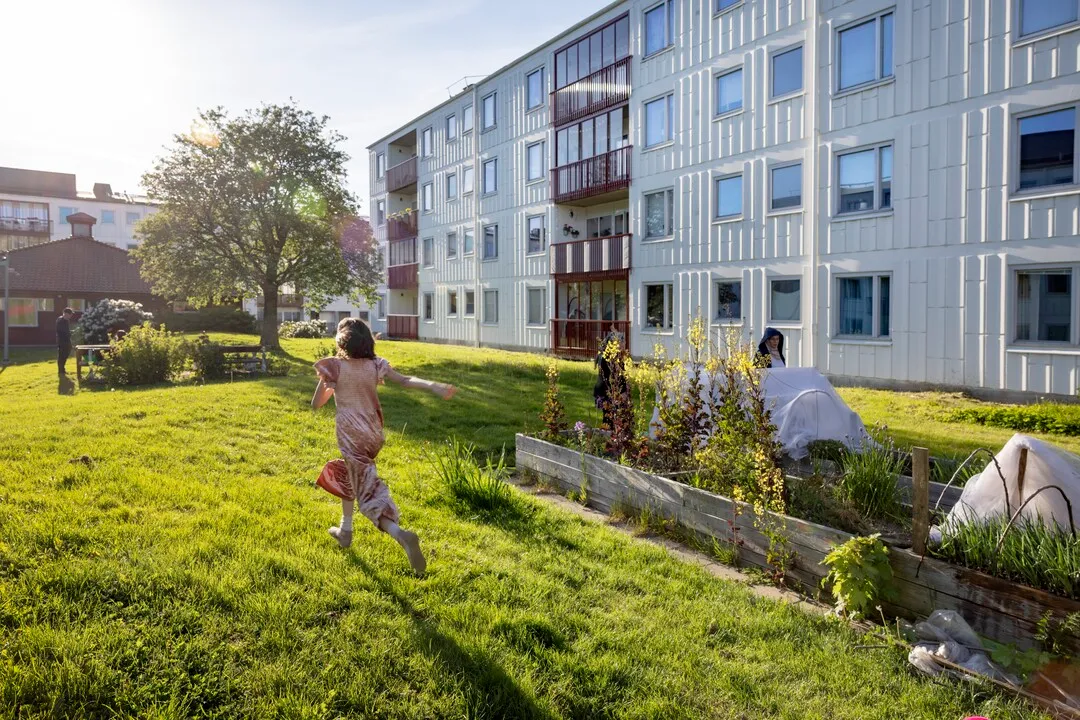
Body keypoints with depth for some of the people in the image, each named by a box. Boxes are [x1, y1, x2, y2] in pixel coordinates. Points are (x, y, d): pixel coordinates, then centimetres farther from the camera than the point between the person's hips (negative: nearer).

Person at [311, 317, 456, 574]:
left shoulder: (334, 367, -10)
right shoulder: (375, 365, 0)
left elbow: (316, 404, -3)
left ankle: (402, 535, -26)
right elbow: (405, 380, -15)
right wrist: (433, 386, -24)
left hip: (351, 436, -6)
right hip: (373, 434, 6)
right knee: (346, 474, 30)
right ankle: (345, 530, 41)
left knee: (369, 493, -6)